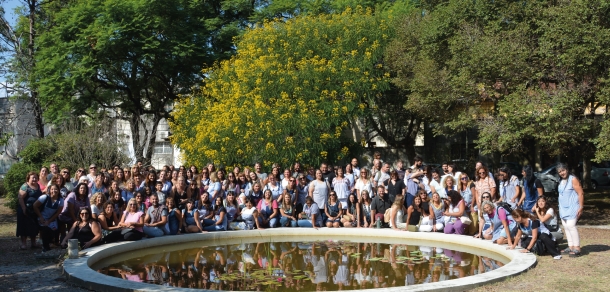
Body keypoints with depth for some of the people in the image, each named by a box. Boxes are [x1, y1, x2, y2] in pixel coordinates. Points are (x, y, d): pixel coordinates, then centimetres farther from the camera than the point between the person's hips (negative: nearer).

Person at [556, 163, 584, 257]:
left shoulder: (573, 179, -10)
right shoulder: (561, 182, 14)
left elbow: (580, 193, -13)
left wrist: (581, 207, -18)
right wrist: (560, 208, 18)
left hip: (572, 207, -8)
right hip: (563, 208, 8)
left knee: (571, 226, -16)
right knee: (566, 227, 8)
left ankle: (577, 249, -13)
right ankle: (570, 247, 15)